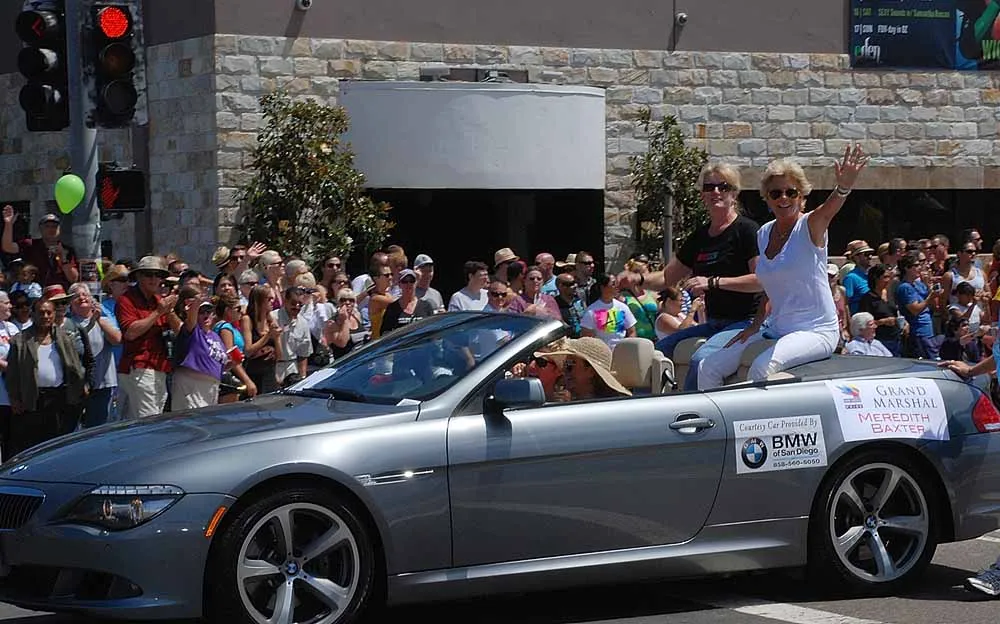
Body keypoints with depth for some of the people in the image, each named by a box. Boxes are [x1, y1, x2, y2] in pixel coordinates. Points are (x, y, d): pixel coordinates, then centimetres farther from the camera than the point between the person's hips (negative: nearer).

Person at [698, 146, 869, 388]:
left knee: (762, 367, -34)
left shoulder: (810, 227, -8)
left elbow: (829, 209, -33)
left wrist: (843, 188, -54)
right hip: (776, 330, 7)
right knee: (708, 368, -1)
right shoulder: (764, 233, 10)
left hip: (817, 331, -7)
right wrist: (756, 324, 9)